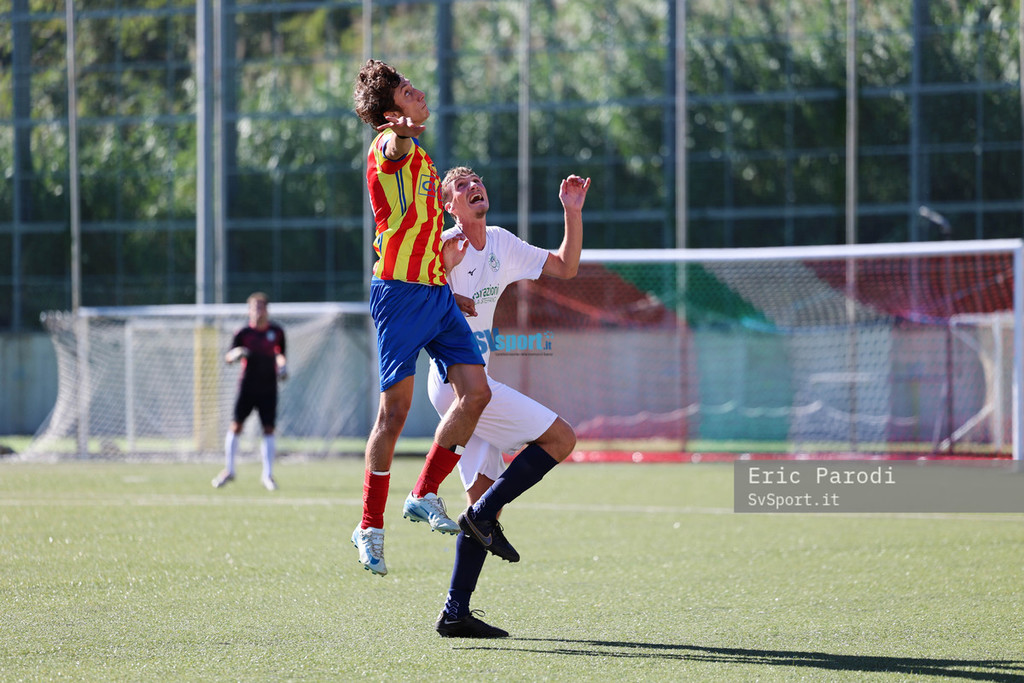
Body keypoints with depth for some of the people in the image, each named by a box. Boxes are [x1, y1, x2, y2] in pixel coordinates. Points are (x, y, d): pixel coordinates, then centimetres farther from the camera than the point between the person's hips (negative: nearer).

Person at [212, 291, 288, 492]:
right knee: (236, 425, -5)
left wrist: (282, 365, 0)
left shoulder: (277, 332, 4)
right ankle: (229, 471, 9)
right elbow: (228, 358, -1)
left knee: (269, 429, -4)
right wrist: (235, 355, -22)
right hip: (247, 385, -1)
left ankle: (267, 475, 3)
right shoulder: (243, 333, -1)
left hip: (268, 387, 1)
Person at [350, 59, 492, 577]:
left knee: (476, 393, -4)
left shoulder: (419, 155, 20)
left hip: (437, 292, 8)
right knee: (395, 411, -5)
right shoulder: (390, 145, -8)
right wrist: (402, 133, -57)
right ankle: (370, 526, 5)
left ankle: (424, 495, 8)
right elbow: (395, 149, -36)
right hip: (400, 291, -8)